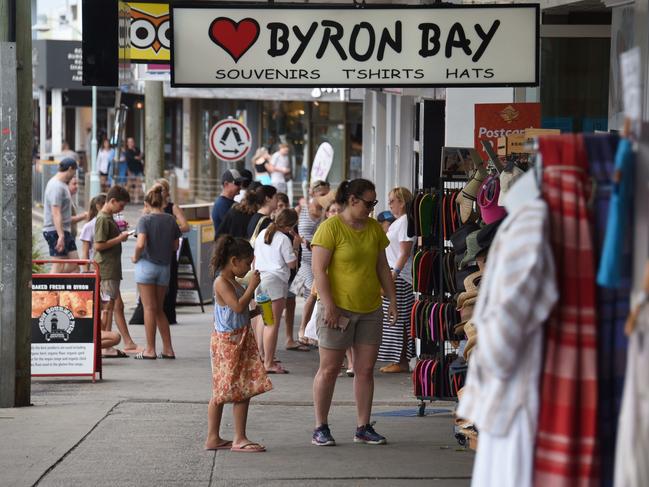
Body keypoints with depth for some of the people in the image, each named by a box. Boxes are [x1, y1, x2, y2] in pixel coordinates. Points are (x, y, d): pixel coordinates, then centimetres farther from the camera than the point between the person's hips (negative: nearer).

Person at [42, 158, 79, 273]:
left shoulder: (62, 185, 16)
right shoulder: (57, 187, -16)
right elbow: (56, 213, -24)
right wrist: (61, 236, -28)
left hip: (64, 230, 10)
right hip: (56, 231, -10)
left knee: (74, 263, 7)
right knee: (58, 267, -8)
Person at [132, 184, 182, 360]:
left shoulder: (145, 220, -11)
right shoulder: (171, 220, 3)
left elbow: (141, 244, -22)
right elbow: (175, 246, 8)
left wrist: (136, 257, -5)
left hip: (147, 265, -5)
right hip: (165, 266, 5)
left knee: (149, 308, 0)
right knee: (159, 309, 15)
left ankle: (150, 350, 1)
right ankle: (168, 349, 13)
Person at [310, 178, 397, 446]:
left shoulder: (374, 228, 10)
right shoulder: (331, 227, -9)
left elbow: (382, 267, 17)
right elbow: (319, 269, -13)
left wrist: (392, 299, 11)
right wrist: (329, 306, -19)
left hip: (370, 309, 6)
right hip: (338, 308, -6)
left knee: (366, 369, 6)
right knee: (329, 369, 0)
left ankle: (363, 428, 12)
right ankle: (320, 428, 7)